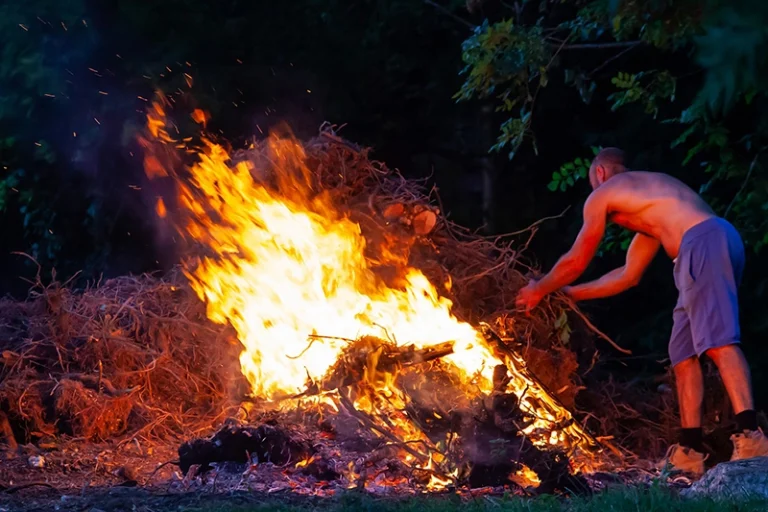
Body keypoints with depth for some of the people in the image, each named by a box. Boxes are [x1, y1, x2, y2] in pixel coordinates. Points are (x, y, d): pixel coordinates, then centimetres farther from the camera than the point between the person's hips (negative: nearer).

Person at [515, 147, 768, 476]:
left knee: (717, 340, -21)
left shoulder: (602, 195, 12)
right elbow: (628, 276, 41)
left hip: (704, 241, -9)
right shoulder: (648, 198, 36)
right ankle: (689, 452, 5)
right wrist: (569, 293, 50)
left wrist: (538, 290, 34)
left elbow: (575, 262, 17)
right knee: (684, 352, 9)